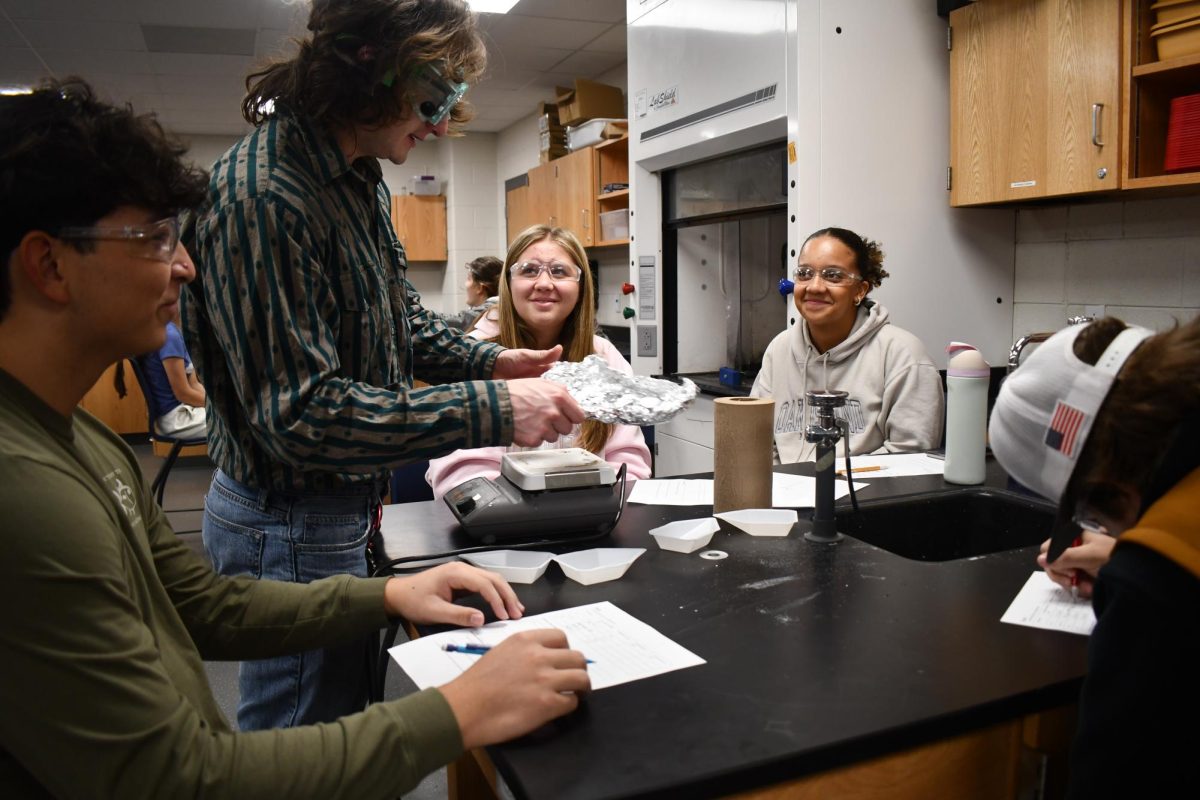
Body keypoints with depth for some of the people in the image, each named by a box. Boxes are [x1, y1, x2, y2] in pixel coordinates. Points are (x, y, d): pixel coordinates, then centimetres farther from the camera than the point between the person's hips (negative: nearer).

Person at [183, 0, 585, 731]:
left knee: (348, 713, 25)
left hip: (343, 508, 9)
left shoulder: (360, 178, 5)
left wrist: (488, 360, 0)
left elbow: (397, 315, 17)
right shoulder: (260, 197, -26)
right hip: (292, 529, -9)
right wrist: (491, 410, -30)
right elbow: (301, 414, -28)